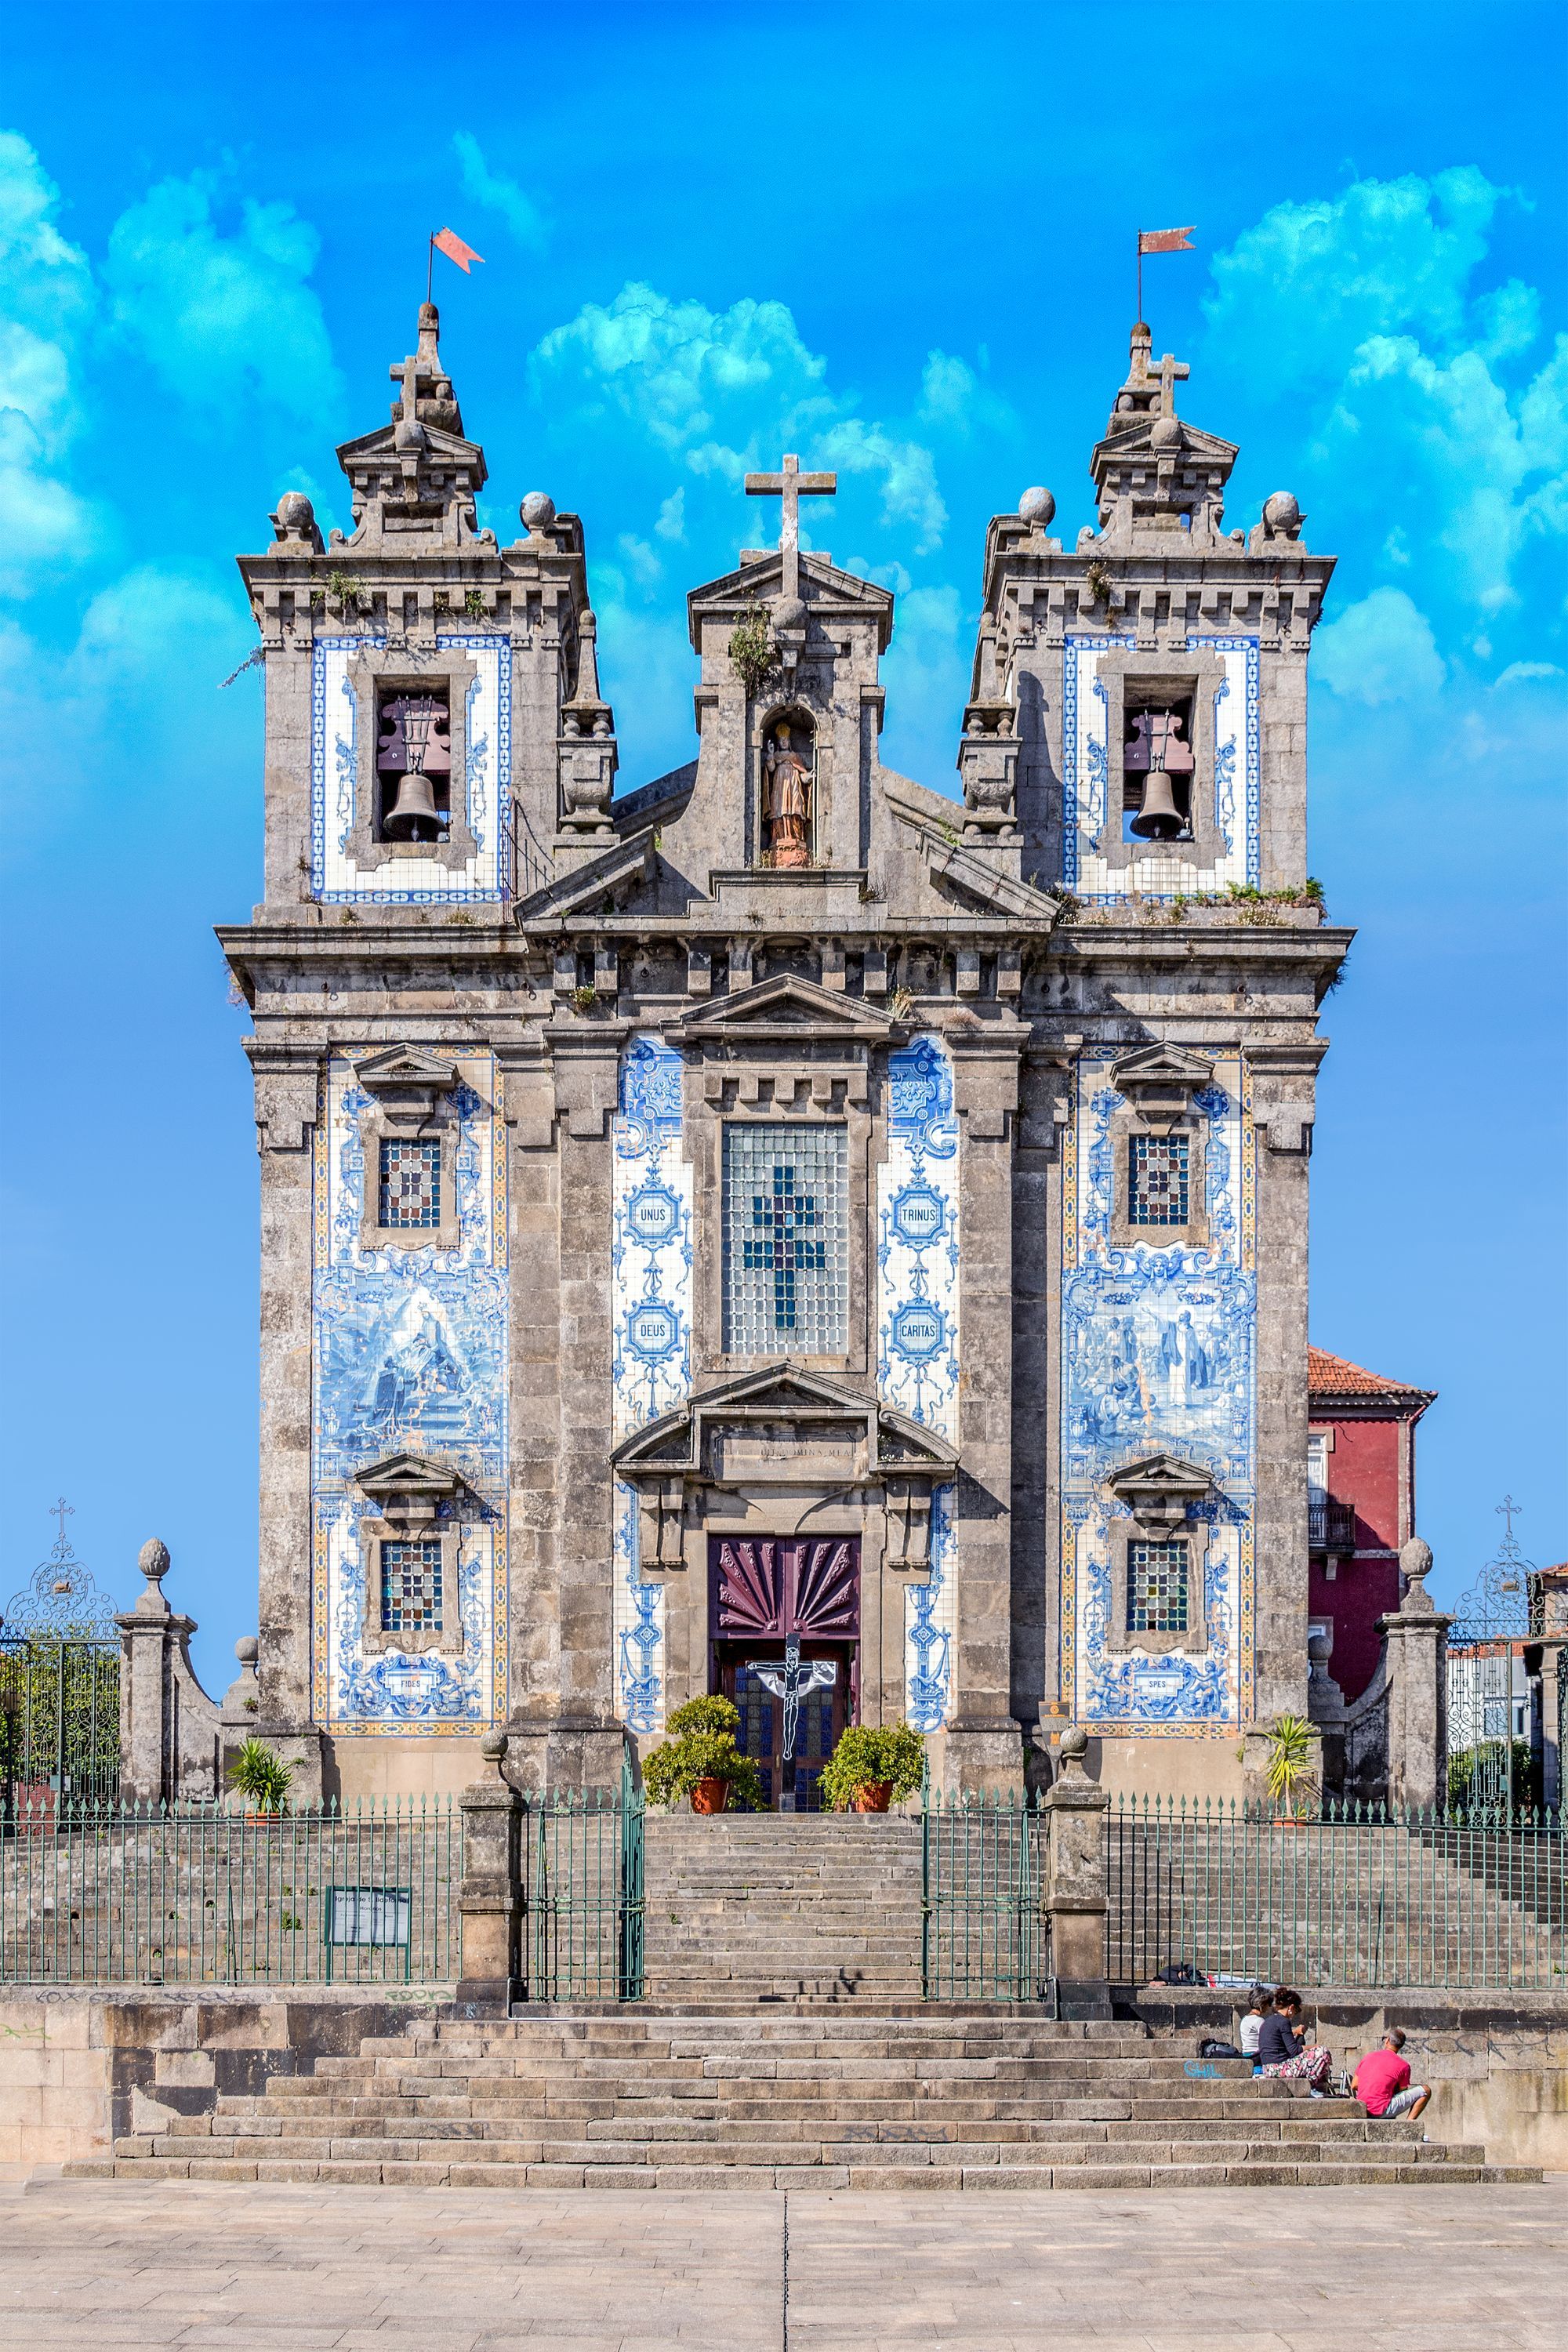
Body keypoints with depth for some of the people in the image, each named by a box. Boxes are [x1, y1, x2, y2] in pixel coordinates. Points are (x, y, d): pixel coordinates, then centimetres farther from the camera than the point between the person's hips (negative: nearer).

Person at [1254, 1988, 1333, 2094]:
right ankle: (1310, 2086, -5)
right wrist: (1312, 2046, -2)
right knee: (1323, 2053, -10)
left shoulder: (1267, 2021, 15)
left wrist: (1294, 2032, 31)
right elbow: (1294, 2050, -15)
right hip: (1280, 2067, -10)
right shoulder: (1283, 2022, -13)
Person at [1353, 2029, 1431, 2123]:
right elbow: (1402, 2091, 5)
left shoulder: (1369, 2056, 10)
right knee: (1425, 2091, 5)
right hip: (1383, 2111, -6)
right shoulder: (1403, 2066, -3)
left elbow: (1354, 2086, 15)